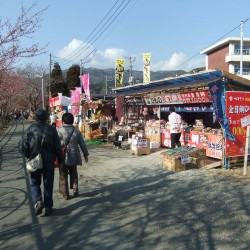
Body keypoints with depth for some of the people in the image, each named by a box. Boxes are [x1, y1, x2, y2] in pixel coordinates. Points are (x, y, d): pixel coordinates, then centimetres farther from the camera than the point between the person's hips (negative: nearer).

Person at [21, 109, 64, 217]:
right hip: (49, 161, 0)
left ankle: (38, 201, -5)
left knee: (34, 183, 17)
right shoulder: (51, 129, -4)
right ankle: (47, 208, 14)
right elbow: (58, 147, -3)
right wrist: (60, 160, 8)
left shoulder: (30, 129, -5)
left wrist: (29, 156, 14)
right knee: (48, 184, 10)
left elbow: (24, 146, -5)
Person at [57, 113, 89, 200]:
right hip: (74, 157, 3)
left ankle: (65, 194, 13)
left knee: (63, 176, 8)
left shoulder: (59, 130, -11)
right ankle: (75, 191, 21)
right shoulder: (76, 131, 1)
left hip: (63, 157, -3)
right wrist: (86, 154, 16)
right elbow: (82, 144, 6)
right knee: (73, 174, 20)